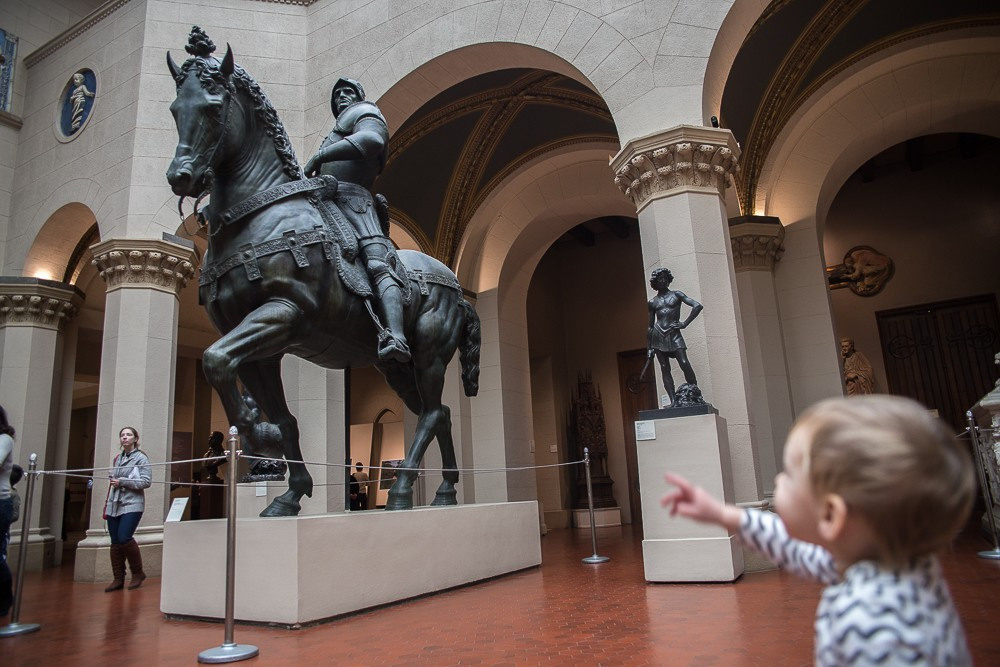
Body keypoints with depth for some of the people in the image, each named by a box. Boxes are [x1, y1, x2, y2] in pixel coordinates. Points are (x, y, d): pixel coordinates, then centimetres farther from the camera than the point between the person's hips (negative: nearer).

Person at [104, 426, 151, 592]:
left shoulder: (141, 458, -2)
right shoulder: (117, 458, 15)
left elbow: (147, 481, -10)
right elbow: (114, 480, 23)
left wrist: (123, 482, -13)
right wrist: (108, 503, 17)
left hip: (132, 504, -6)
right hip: (114, 505, 6)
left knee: (124, 538, -15)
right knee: (115, 542, 3)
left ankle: (138, 573, 3)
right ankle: (118, 579, 11)